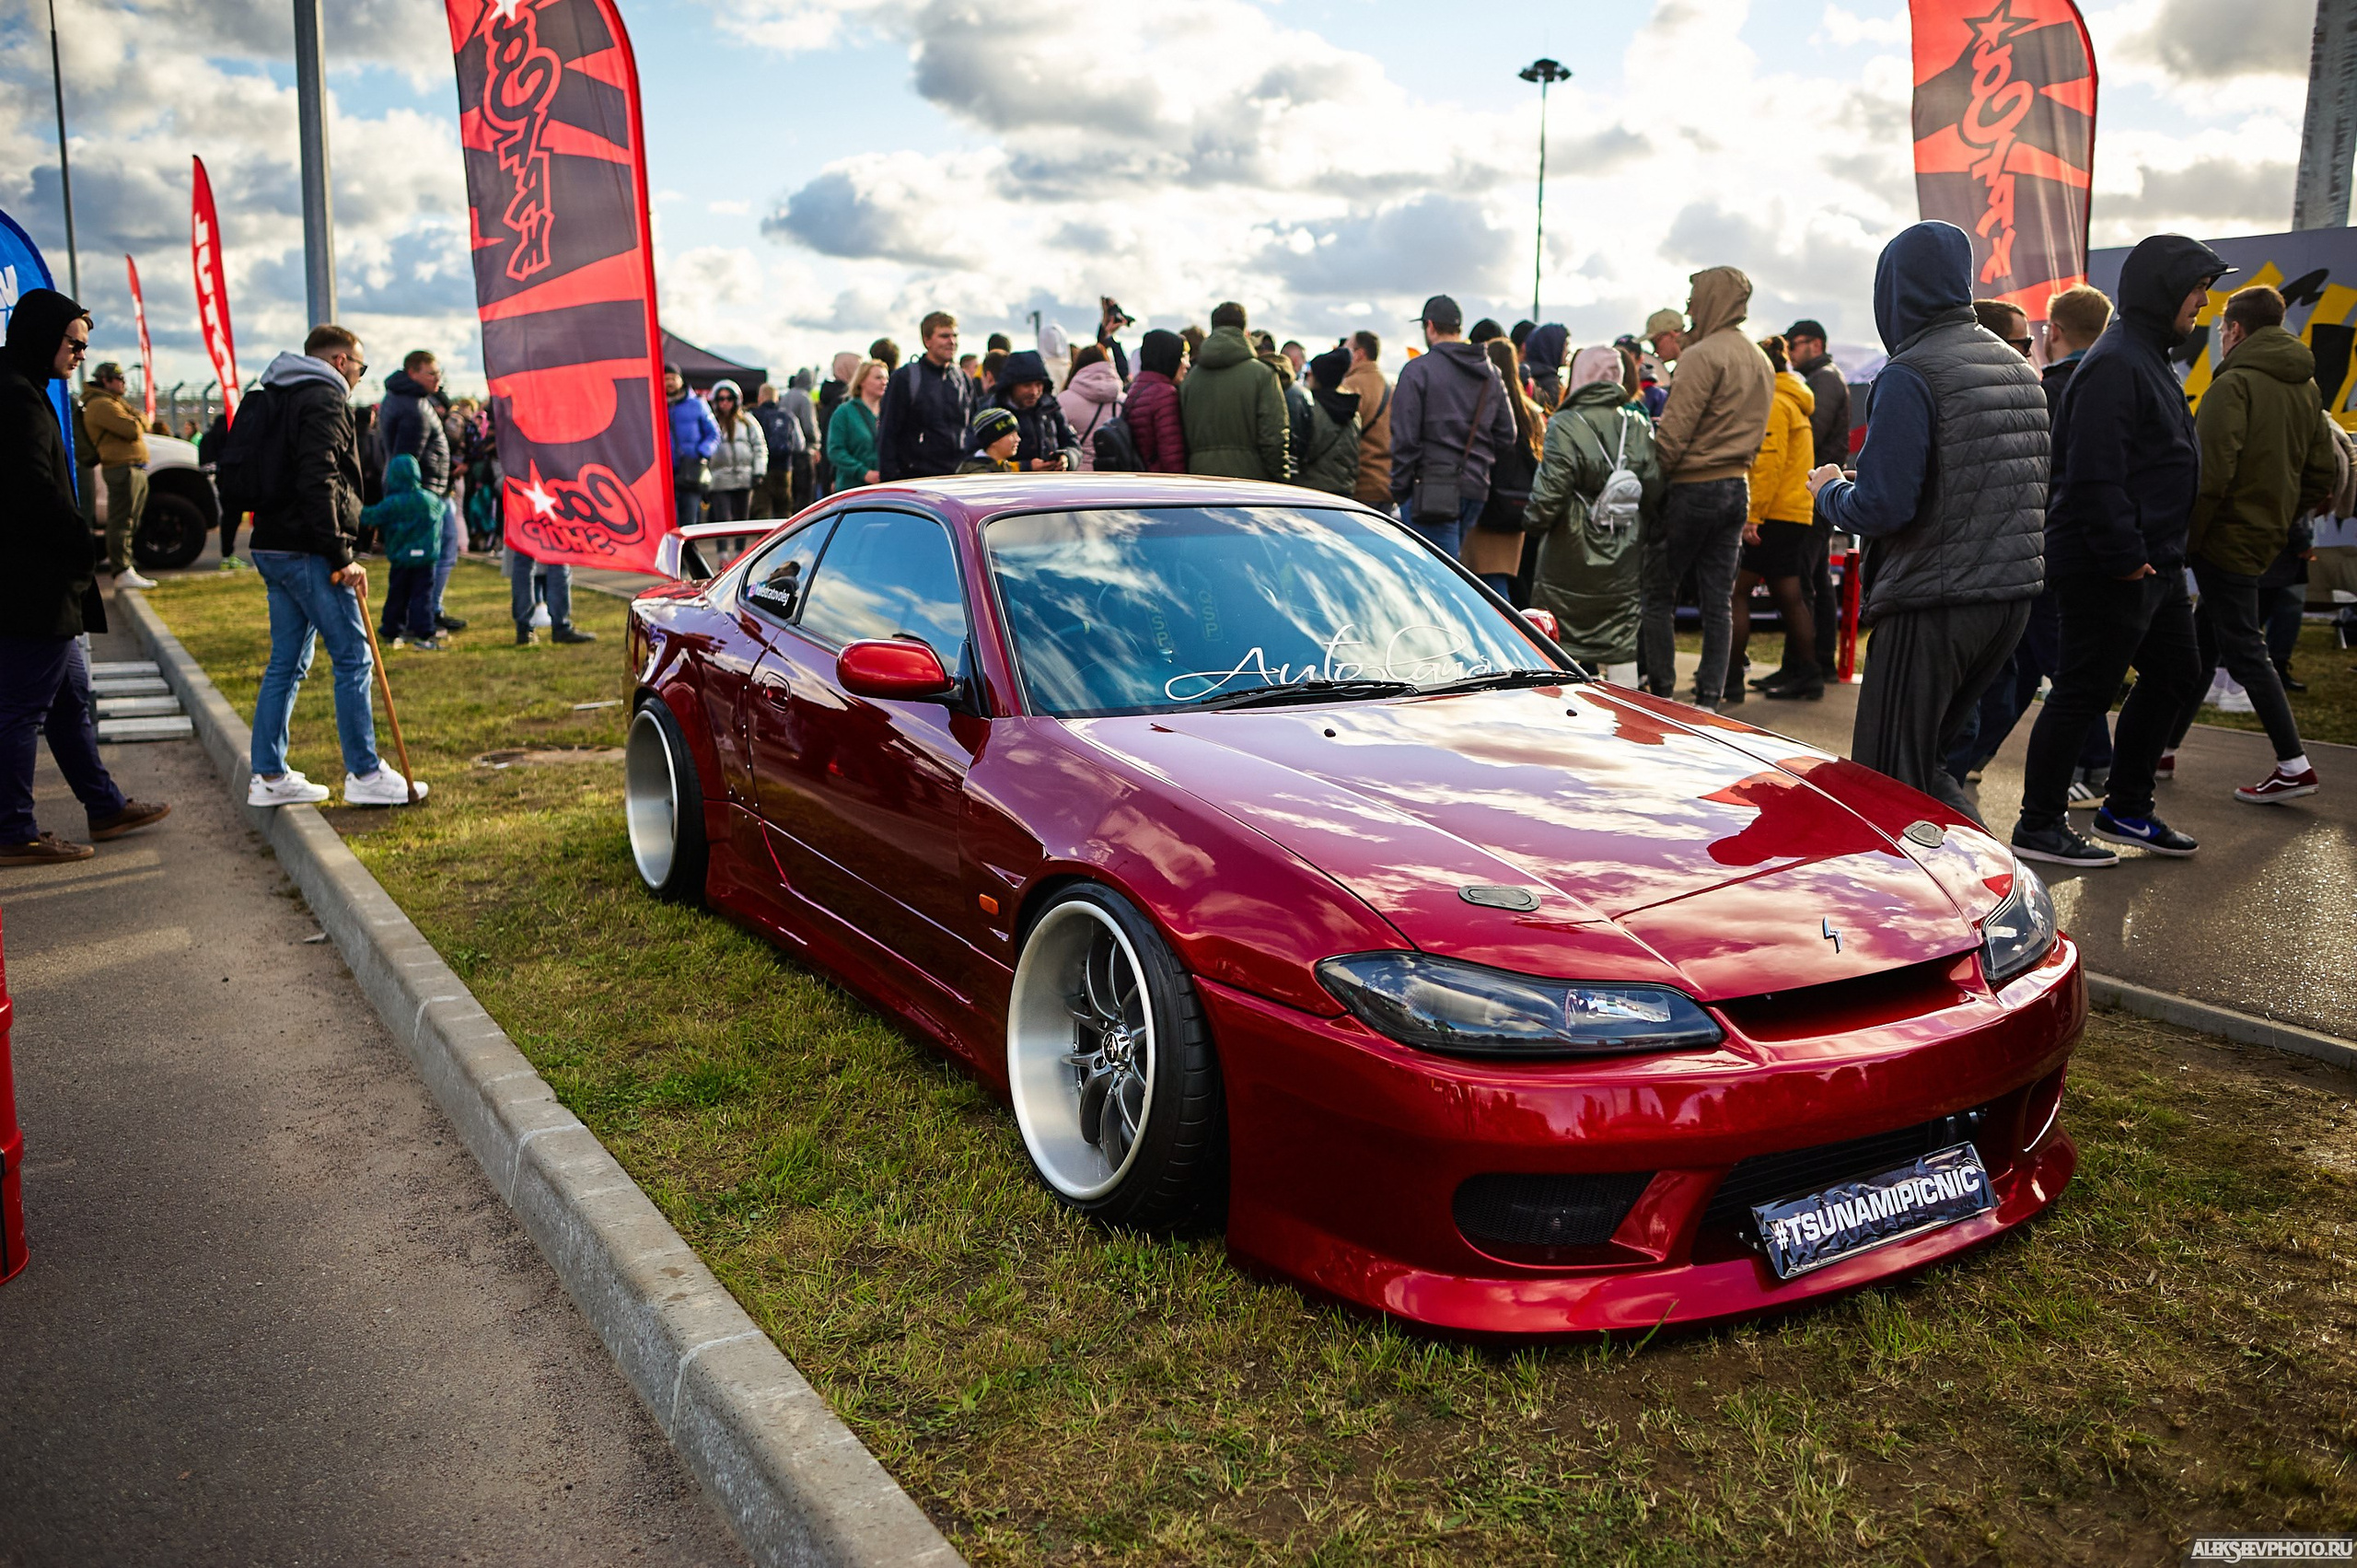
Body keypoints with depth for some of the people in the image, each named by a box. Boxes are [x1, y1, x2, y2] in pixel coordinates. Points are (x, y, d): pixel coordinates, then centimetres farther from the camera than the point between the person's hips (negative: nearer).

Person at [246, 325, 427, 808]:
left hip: (273, 549, 10)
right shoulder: (324, 400, -10)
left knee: (287, 662, 13)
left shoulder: (278, 400, 21)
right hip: (307, 552, -10)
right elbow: (318, 482, -21)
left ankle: (268, 776, 16)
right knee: (353, 657, -4)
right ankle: (364, 775, 0)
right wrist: (342, 556, -21)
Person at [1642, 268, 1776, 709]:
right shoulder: (1762, 362, 15)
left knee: (1658, 591, 1)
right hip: (1738, 488, 8)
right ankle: (1708, 696, 9)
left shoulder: (1702, 356, -13)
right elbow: (1755, 433, 18)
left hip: (1692, 487, -8)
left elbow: (1672, 432, -17)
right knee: (1718, 600, 8)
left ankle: (1661, 690, 2)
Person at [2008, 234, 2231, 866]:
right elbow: (2093, 475, -25)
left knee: (2175, 676, 17)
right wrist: (2125, 556, -23)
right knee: (2084, 691, -4)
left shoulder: (2148, 359, 18)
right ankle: (2038, 827, 6)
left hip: (2153, 562, 11)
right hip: (2110, 569, -11)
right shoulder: (2115, 364, -17)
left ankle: (2126, 808, 27)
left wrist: (2163, 553, 16)